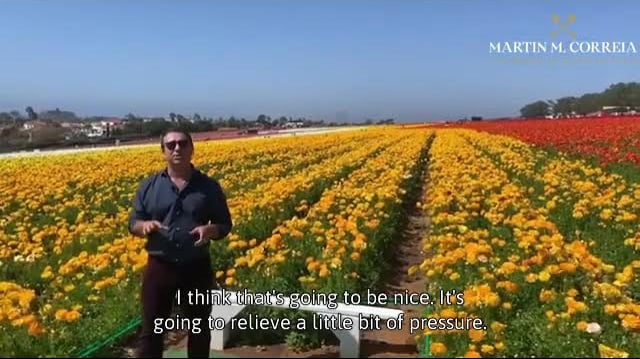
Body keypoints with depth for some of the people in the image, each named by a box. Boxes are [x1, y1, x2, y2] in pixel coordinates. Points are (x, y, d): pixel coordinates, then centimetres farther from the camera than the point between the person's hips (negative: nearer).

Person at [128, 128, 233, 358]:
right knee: (151, 330, 10)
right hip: (159, 268, 1)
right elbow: (133, 224, 6)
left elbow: (225, 225, 3)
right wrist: (145, 226, -17)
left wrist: (210, 230, -19)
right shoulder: (149, 185, 2)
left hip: (197, 269, 0)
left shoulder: (209, 186, -2)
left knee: (199, 330, 14)